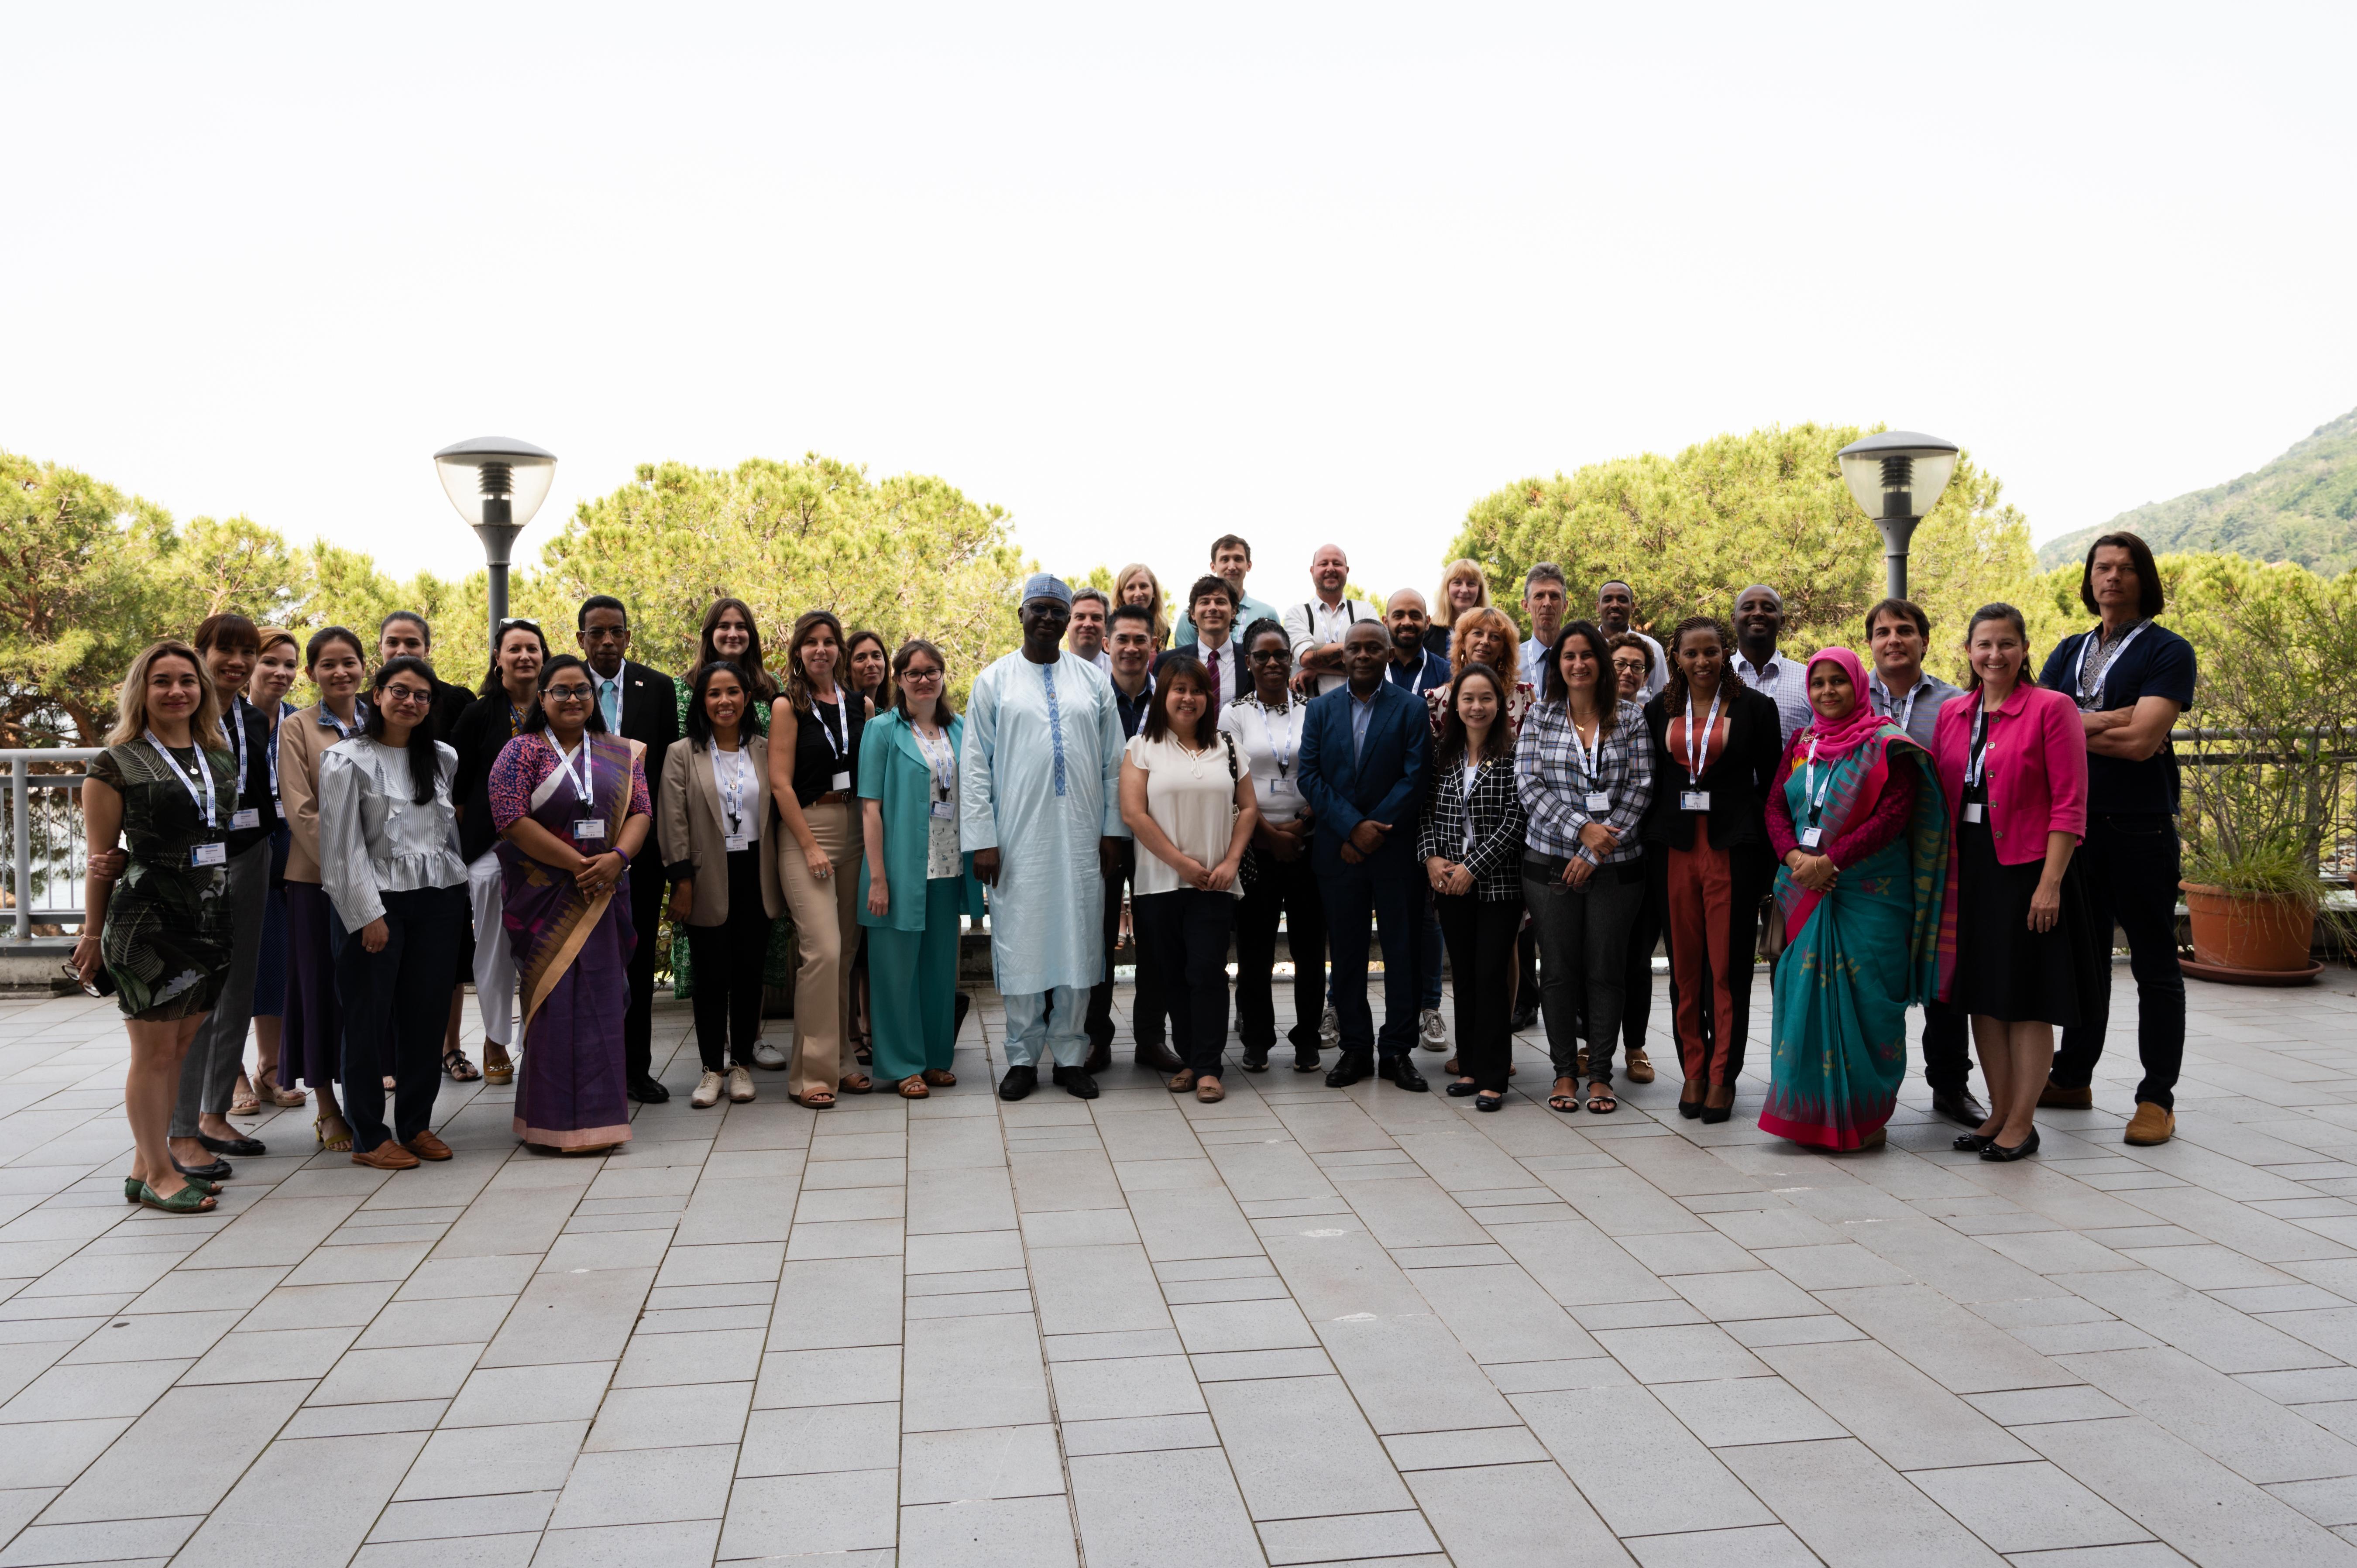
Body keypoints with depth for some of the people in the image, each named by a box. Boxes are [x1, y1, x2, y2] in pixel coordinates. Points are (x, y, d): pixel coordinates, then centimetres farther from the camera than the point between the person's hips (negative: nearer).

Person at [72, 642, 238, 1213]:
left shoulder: (221, 760, 12)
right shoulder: (116, 765, -3)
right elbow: (101, 859, -2)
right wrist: (92, 935, 0)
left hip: (211, 921, 6)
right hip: (148, 923, -6)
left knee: (182, 1046, 11)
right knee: (154, 1051, 0)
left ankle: (147, 1165, 22)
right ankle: (158, 1174, 9)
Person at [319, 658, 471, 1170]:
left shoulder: (443, 758, 12)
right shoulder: (348, 760, -4)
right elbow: (344, 845, -8)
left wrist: (460, 889, 15)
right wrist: (368, 914, -12)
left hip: (440, 899, 5)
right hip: (378, 901, -5)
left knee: (427, 1012, 8)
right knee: (369, 1016, -1)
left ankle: (417, 1124, 19)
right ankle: (369, 1137, 8)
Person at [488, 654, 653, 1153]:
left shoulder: (621, 753, 11)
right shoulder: (522, 751, -1)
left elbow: (641, 811, 6)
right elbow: (512, 818, -11)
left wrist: (616, 858, -14)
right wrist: (579, 864, -14)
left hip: (605, 894, 4)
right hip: (544, 896, -3)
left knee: (601, 1000, 4)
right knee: (552, 999, -4)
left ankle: (596, 1115, 12)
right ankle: (555, 1120, 3)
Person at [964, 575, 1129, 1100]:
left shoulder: (1094, 682, 10)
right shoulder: (994, 681, 5)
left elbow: (1113, 763, 10)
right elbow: (974, 766, 1)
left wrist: (1113, 830, 3)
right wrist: (981, 839, -6)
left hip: (1081, 839, 2)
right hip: (1018, 840, -2)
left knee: (1077, 944, 5)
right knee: (1021, 948, 2)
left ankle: (1070, 1057, 15)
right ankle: (1023, 1059, 13)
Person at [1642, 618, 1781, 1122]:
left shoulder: (1755, 707, 1)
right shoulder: (1659, 710, 9)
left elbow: (1772, 785, 2)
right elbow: (1651, 783, 11)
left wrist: (1768, 857, -3)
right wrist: (1649, 850, 6)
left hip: (1734, 850, -3)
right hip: (1675, 850, 3)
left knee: (1728, 968, 1)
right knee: (1685, 967, 7)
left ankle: (1723, 1077, 9)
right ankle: (1693, 1071, 17)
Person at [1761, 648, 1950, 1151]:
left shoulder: (1886, 745, -2)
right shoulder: (1801, 743, 15)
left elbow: (1893, 816, -12)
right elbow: (1775, 806, 8)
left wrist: (1831, 860, -18)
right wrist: (1793, 856, -11)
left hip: (1869, 893, -5)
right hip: (1806, 892, 5)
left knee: (1863, 1000, -4)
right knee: (1805, 993, 4)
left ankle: (1863, 1117, 5)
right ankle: (1810, 1113, 13)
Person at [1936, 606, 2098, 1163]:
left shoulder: (2051, 709, -6)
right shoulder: (1953, 714, 10)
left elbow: (2069, 805, -11)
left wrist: (2050, 883, -17)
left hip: (2026, 866, -6)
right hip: (1969, 867, 6)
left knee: (2028, 997, 1)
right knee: (1981, 994, 10)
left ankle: (2022, 1122, 9)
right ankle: (1999, 1114, 21)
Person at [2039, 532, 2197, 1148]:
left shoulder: (2168, 652, -3)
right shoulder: (2070, 651, 15)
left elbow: (2142, 741, -15)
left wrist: (2071, 726, -5)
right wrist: (2110, 721, -10)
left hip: (2142, 829, -5)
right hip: (2076, 823, 6)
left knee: (2154, 964, 1)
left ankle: (2157, 1098, 7)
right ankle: (2073, 1077, 25)